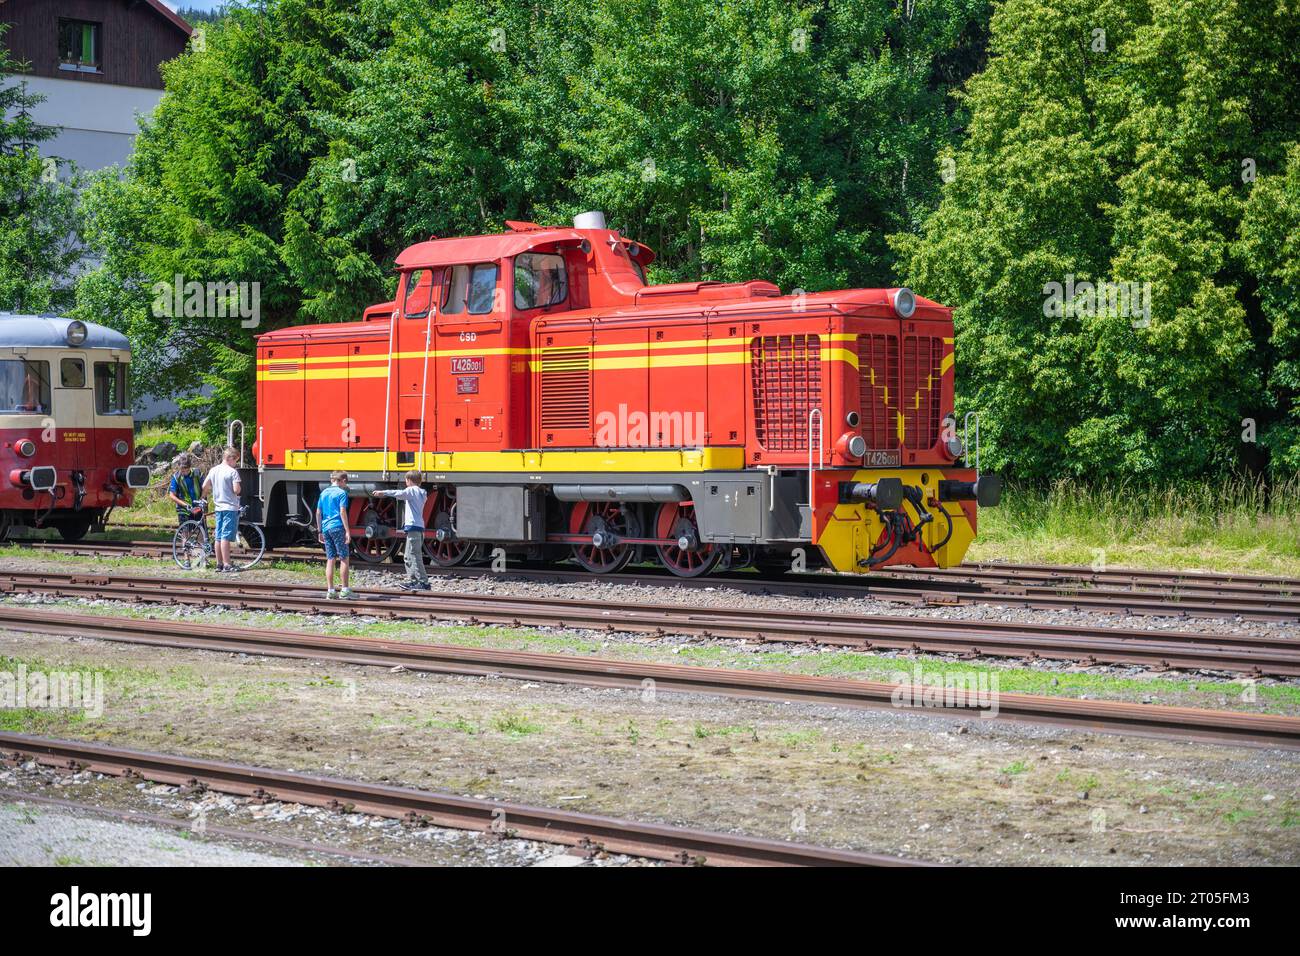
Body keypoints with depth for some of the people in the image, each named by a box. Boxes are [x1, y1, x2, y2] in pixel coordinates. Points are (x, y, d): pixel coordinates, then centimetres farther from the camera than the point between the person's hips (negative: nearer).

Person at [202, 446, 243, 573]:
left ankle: (219, 564, 14)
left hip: (218, 507, 7)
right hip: (230, 507, -7)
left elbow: (204, 487, 12)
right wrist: (240, 488, 4)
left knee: (218, 537, 10)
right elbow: (236, 490, -18)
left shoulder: (213, 470, 8)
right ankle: (227, 565, -9)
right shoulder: (232, 472, -12)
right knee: (226, 537, -8)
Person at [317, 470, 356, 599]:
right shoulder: (341, 493, -5)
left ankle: (330, 591, 6)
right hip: (337, 528, -6)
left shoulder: (323, 493, 13)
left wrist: (320, 531, 19)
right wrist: (347, 531, -13)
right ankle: (344, 590, -1)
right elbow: (342, 512, -13)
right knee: (344, 558, 0)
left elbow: (318, 513, 14)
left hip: (326, 528, 6)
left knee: (330, 560, 8)